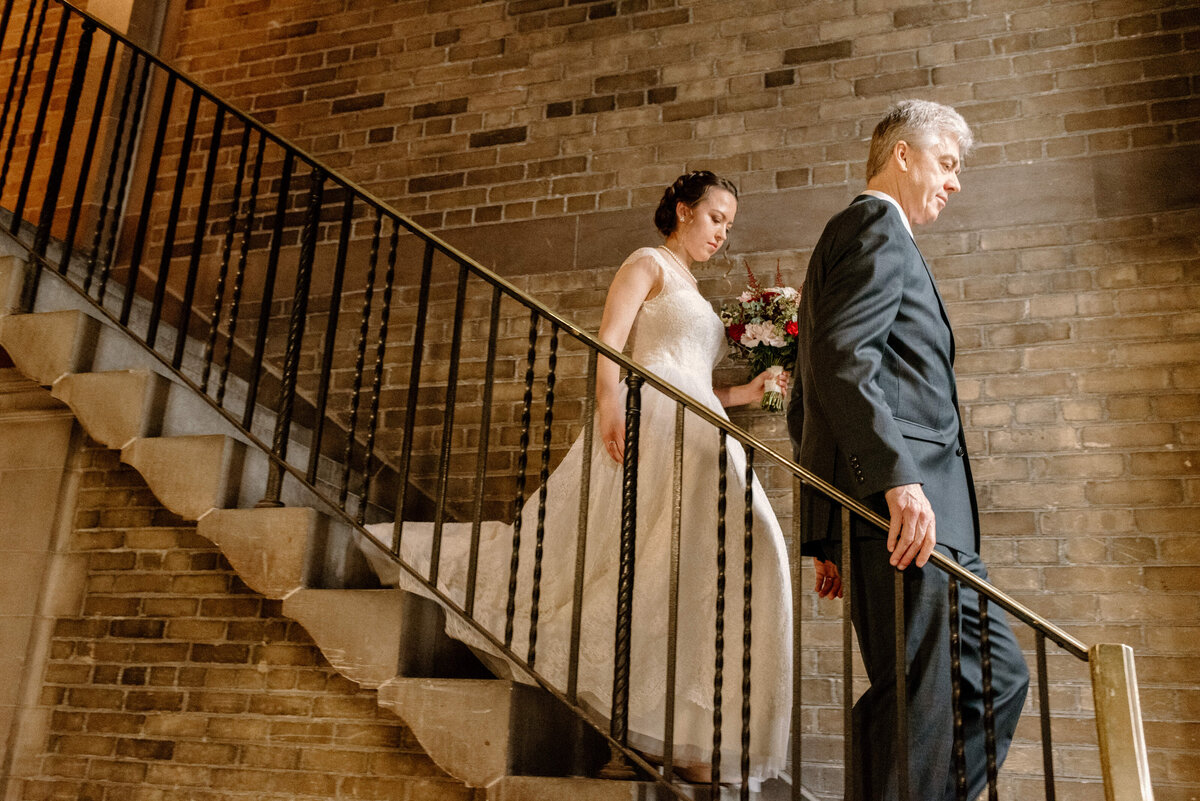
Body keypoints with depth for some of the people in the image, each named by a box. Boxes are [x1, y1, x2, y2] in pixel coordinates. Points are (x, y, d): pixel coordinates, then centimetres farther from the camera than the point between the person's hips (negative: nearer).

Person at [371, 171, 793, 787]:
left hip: (696, 436, 8)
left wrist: (743, 393, 14)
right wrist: (609, 405, -24)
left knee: (700, 563, -5)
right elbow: (608, 342, -9)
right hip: (648, 423, -8)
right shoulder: (647, 263, 6)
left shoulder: (692, 294, 30)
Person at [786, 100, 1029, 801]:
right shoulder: (878, 225, -1)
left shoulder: (850, 235, 29)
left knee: (998, 677, 14)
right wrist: (900, 477, -28)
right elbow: (841, 355, -20)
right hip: (899, 508, -10)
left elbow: (807, 402, 27)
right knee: (917, 704, -8)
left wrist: (825, 534, 24)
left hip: (916, 508, 10)